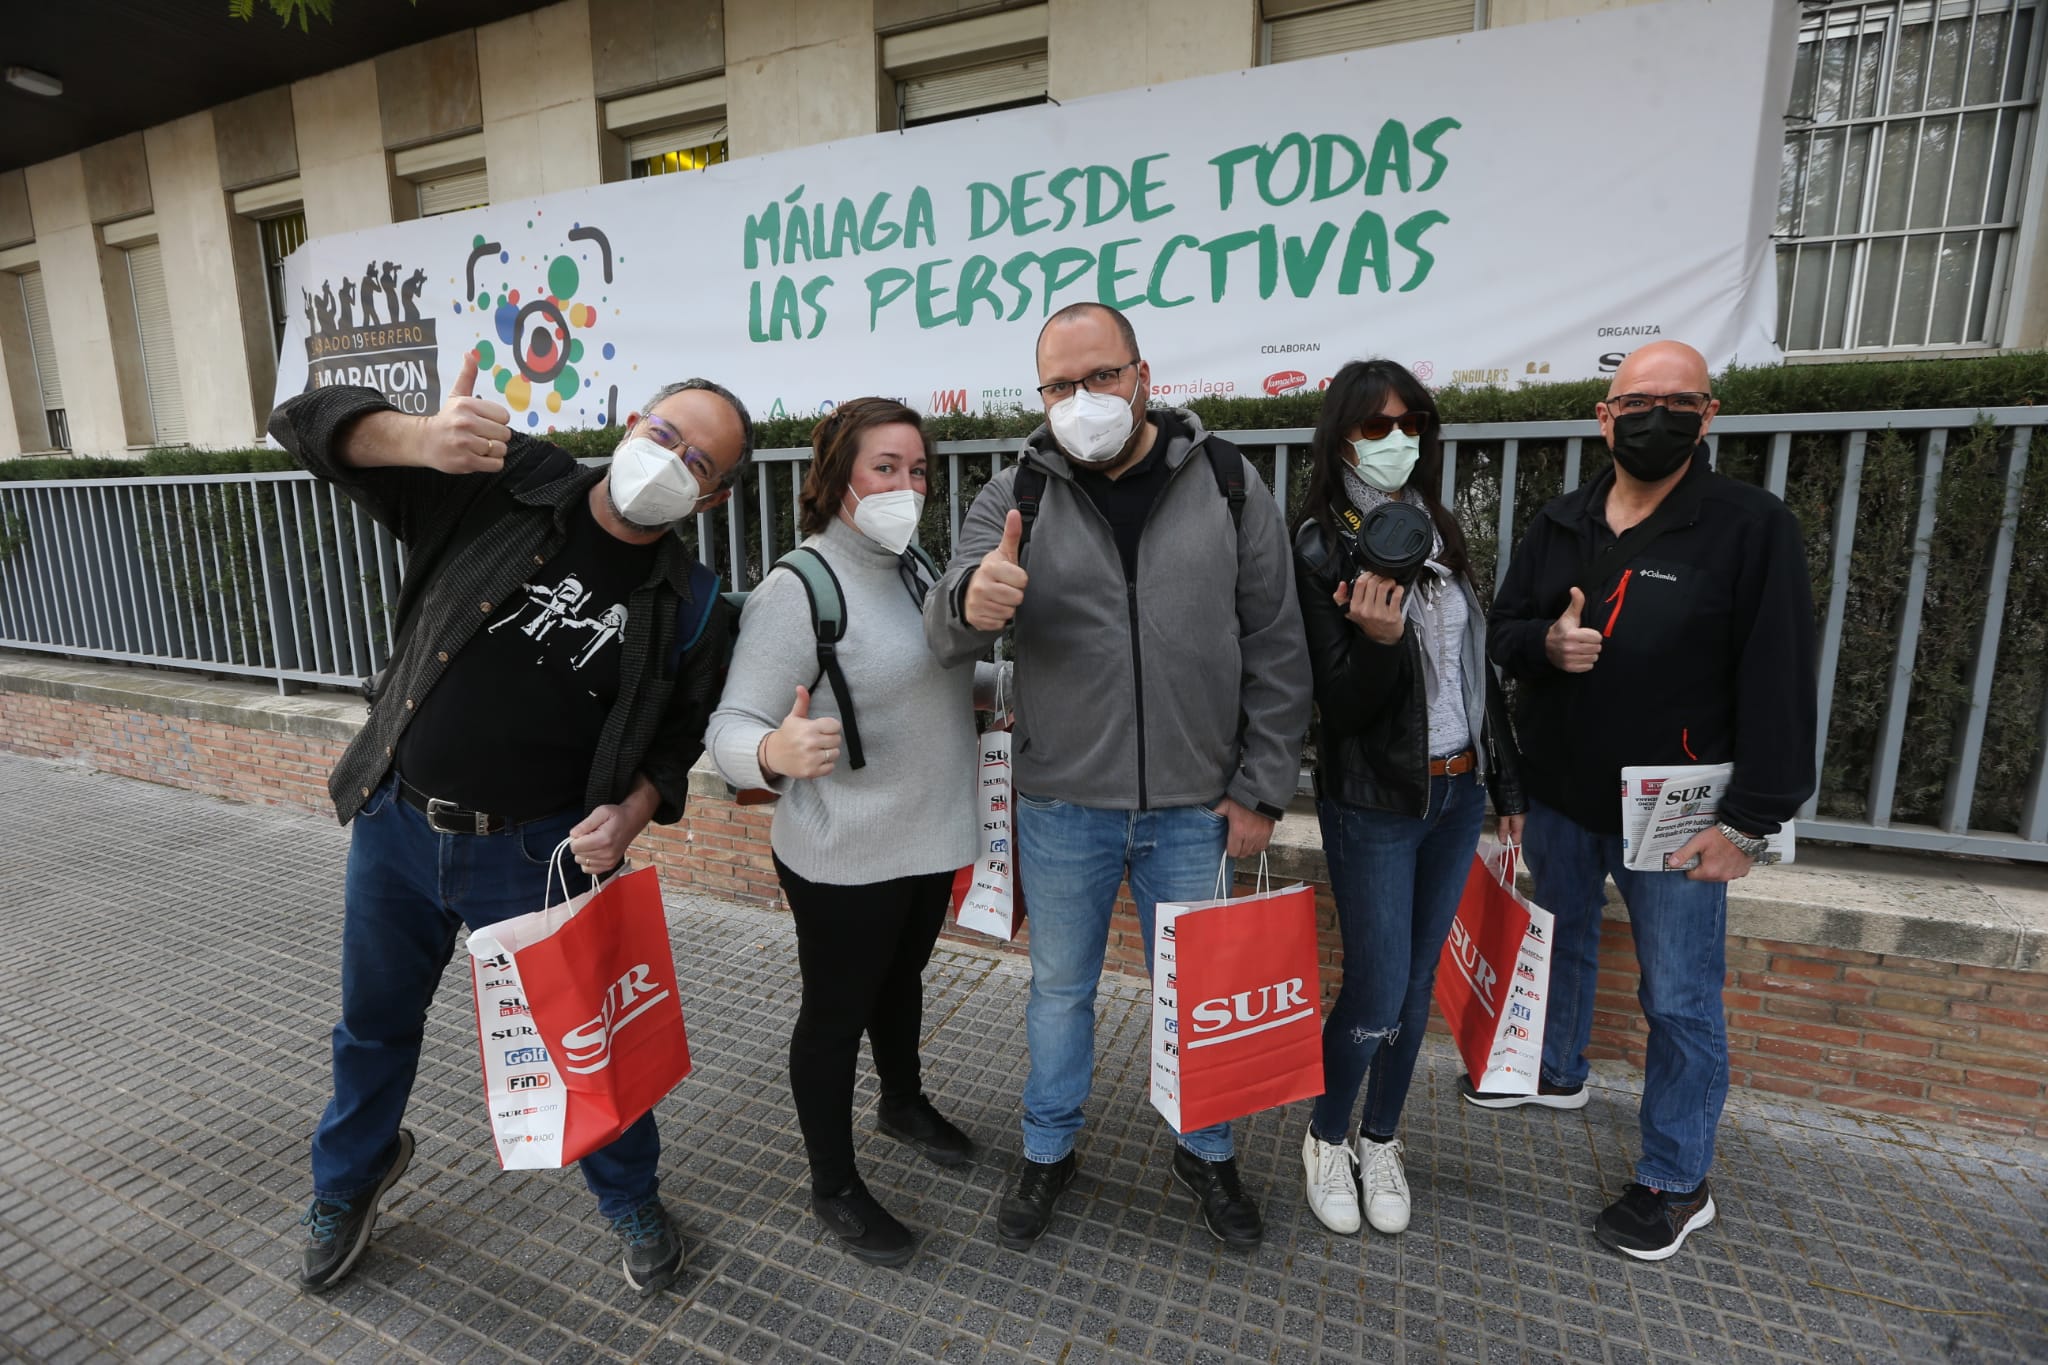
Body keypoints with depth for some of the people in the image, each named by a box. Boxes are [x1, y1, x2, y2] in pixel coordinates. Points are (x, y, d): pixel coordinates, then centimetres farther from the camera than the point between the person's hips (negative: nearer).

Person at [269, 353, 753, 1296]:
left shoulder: (690, 608, -9)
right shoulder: (504, 483, -9)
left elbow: (678, 739, 2)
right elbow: (309, 423, -11)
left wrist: (632, 813, -17)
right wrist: (419, 436, -33)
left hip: (535, 854, -2)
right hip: (395, 823, 2)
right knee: (374, 1024, 24)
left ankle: (631, 1197, 40)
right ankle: (349, 1179, 56)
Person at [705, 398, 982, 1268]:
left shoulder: (912, 567, 5)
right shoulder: (796, 590, -20)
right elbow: (731, 729, -24)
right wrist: (775, 750, -44)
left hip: (930, 840, 8)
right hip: (843, 860, -7)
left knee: (903, 980, 27)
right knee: (836, 1014, 11)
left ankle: (904, 1103, 53)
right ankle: (834, 1187, 34)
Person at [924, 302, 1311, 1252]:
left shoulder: (1227, 483, -3)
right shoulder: (1015, 496, -4)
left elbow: (1276, 650, -1)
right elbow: (944, 632, -14)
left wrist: (1261, 788, -3)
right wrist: (970, 603, -39)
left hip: (1197, 808, 1)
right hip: (1062, 806, 0)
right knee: (1060, 988, 18)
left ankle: (1206, 1153, 45)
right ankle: (1049, 1152, 43)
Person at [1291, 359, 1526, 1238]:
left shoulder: (1441, 533, 7)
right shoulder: (1321, 551, -11)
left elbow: (1478, 668, 13)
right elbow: (1340, 708, -14)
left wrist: (1506, 786, 15)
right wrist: (1378, 643, -33)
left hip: (1458, 796, 6)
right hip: (1375, 805, -6)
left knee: (1417, 983, 14)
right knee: (1375, 995, -1)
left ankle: (1380, 1143, 34)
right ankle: (1326, 1139, 27)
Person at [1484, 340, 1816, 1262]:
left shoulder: (1752, 527, -10)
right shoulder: (1561, 525, 5)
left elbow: (1777, 685, -13)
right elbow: (1501, 630, 8)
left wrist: (1750, 820, -16)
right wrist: (1545, 641, -16)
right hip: (1559, 797, 5)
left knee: (1680, 1001, 5)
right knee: (1559, 944, 23)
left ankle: (1677, 1183, 24)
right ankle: (1556, 1072, 48)